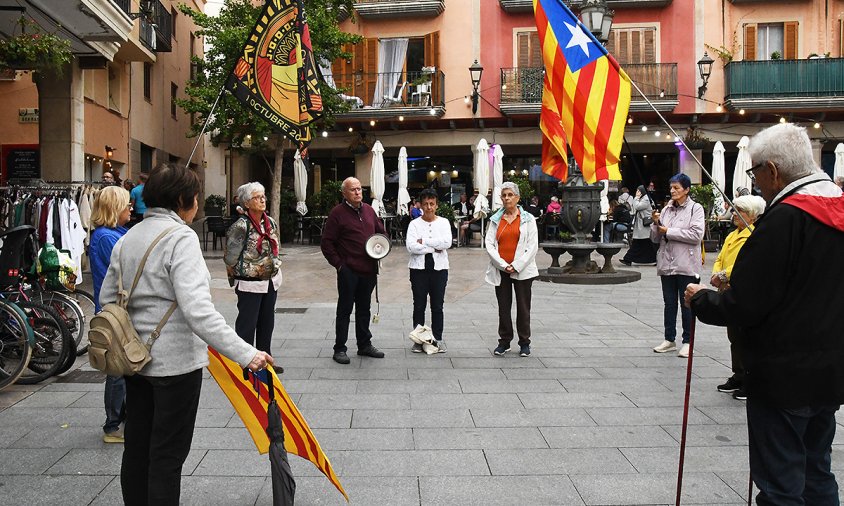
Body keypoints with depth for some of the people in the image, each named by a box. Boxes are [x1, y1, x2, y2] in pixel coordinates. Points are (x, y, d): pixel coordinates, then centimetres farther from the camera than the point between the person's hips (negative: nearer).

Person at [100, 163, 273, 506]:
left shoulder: (128, 238, 8)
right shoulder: (181, 237, -18)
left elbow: (107, 296, 15)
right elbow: (198, 310, -28)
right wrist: (246, 354, -31)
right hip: (176, 361, -8)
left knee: (136, 448, 18)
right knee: (168, 456, 3)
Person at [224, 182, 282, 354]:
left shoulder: (271, 222, 6)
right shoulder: (241, 226, -16)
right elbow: (231, 258, -10)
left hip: (271, 280, 7)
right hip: (250, 284, -7)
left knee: (267, 323, 15)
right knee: (247, 325, -2)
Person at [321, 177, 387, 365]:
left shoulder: (369, 210, 11)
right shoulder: (338, 213, -8)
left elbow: (381, 232, 23)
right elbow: (326, 243, -9)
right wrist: (338, 263, -13)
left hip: (369, 270, 6)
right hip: (348, 271, -6)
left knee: (364, 309, 16)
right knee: (345, 310, 2)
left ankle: (365, 345, 27)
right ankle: (339, 349, 10)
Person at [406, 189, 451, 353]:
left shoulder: (443, 222, 4)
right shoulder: (414, 224, 1)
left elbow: (447, 242, -13)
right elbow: (411, 246, -13)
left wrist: (423, 241, -12)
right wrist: (434, 247, -12)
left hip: (439, 268, 1)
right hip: (419, 268, 0)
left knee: (437, 306, 7)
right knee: (419, 306, 6)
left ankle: (438, 339, 17)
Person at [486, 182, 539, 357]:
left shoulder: (528, 219, 2)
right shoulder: (495, 219, 8)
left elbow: (532, 246, -4)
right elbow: (489, 244, 0)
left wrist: (516, 266, -11)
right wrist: (503, 264, -11)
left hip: (522, 270, -2)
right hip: (501, 271, 2)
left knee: (523, 308, 3)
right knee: (503, 307, 7)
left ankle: (524, 343, 14)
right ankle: (504, 342, 17)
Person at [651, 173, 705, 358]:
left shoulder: (695, 208, -3)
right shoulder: (666, 209, 10)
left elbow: (696, 235, -17)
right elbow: (655, 238, 12)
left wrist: (669, 231, -13)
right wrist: (656, 224, -8)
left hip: (686, 265, -5)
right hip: (667, 264, 5)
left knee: (687, 304, 3)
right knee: (669, 303, 12)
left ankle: (687, 341, 12)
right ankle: (669, 339, 21)